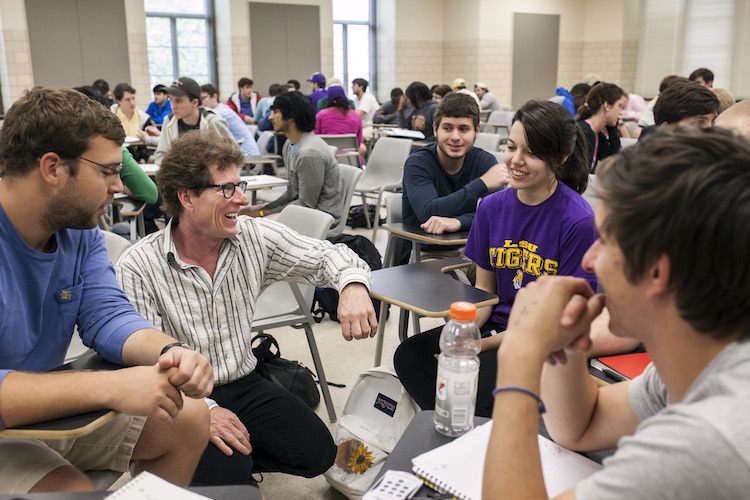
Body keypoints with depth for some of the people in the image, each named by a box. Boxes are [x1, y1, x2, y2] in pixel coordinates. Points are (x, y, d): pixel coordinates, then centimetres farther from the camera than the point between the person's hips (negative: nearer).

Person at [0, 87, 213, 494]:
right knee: (76, 490, -29)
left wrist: (169, 351, -29)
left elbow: (108, 317, -8)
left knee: (189, 420, 2)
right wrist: (110, 387, -40)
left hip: (49, 409, 7)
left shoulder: (81, 231, -2)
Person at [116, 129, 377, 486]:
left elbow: (326, 256, 2)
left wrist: (352, 284, -23)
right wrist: (202, 409, -31)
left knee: (316, 452, -11)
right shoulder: (137, 268, -16)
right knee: (227, 473, -27)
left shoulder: (257, 238, -5)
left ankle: (233, 459, 13)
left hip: (244, 385, 5)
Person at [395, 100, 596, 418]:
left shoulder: (578, 221, -15)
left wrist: (486, 344, -17)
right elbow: (484, 289, 9)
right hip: (496, 325, 6)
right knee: (409, 356, -12)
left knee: (478, 385, -30)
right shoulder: (492, 207, 2)